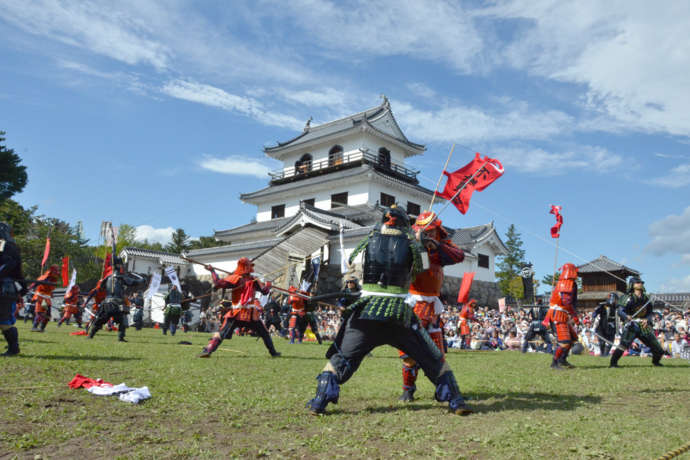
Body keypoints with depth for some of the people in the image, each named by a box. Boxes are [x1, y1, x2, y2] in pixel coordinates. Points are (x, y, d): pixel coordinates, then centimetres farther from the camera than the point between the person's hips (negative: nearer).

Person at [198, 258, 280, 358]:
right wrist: (268, 284, 33)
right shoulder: (254, 280, 5)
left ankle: (207, 350, -15)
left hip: (236, 313, -2)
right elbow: (265, 290, 12)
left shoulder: (236, 278, -4)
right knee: (264, 333, 18)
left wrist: (212, 271, -1)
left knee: (221, 333, -2)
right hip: (252, 313, 2)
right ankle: (273, 352, 21)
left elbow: (218, 283, -12)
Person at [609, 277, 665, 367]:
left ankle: (656, 361, 39)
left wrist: (647, 319, -5)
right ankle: (613, 363, -16)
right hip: (631, 325, -6)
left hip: (643, 326, 6)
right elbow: (620, 311, -16)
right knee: (624, 344, -23)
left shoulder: (646, 298, 9)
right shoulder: (628, 298, -8)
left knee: (658, 349, 11)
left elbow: (650, 312, 16)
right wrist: (626, 317, -36)